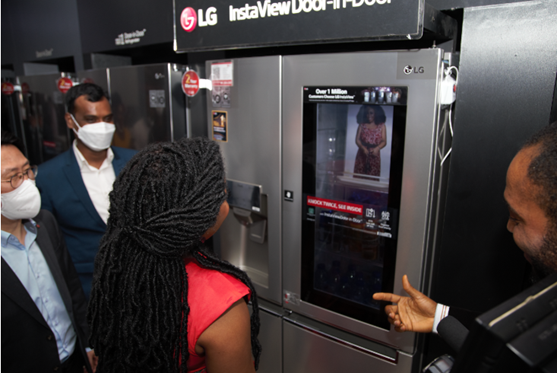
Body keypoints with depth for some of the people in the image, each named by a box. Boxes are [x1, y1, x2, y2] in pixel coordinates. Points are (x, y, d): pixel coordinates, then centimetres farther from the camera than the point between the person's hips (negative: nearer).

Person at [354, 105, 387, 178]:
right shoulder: (362, 125, 6)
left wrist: (377, 148, -22)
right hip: (362, 155, 1)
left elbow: (384, 141, -1)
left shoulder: (382, 126, 5)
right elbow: (357, 140, -2)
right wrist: (363, 148, -21)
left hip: (374, 155, 0)